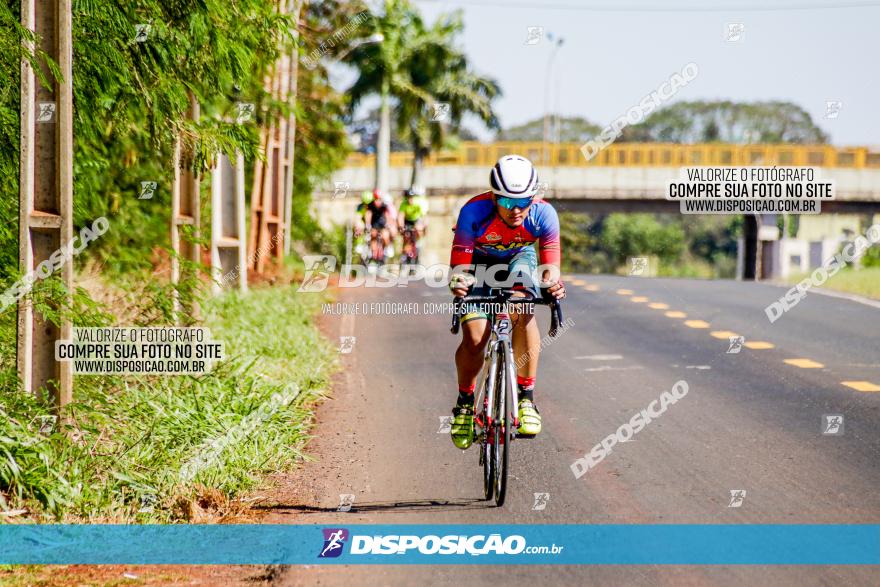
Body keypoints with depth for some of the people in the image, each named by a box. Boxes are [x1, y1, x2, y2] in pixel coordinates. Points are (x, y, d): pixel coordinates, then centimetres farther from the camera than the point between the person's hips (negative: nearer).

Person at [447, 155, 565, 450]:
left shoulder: (543, 214, -31)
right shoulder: (474, 212, -35)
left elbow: (551, 265, -32)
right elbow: (460, 263, -34)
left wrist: (553, 285, -56)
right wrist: (458, 281, -58)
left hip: (519, 258, 1)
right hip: (480, 261, 0)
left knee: (522, 311, -31)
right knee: (474, 339, -15)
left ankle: (527, 398, -21)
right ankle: (464, 403, 12)